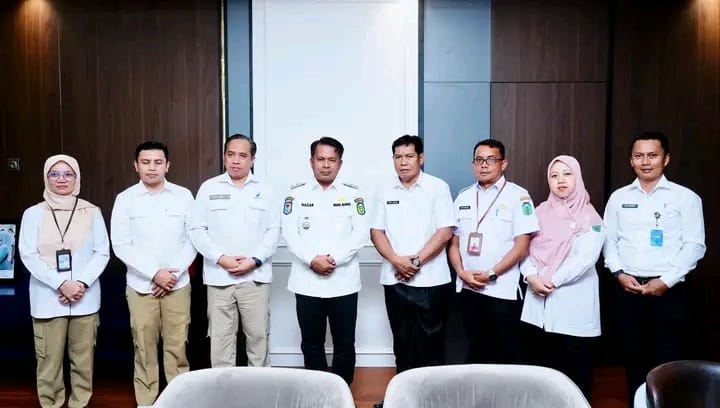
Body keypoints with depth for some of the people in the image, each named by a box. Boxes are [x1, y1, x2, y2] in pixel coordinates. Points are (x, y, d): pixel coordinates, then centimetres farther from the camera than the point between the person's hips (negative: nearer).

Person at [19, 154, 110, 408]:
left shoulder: (92, 212, 5)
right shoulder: (33, 214, 4)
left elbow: (102, 252, 2)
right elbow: (28, 255, -3)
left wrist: (82, 283, -12)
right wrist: (61, 284, -14)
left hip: (85, 297, 1)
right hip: (48, 298, 0)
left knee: (83, 358, 4)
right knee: (49, 360, 2)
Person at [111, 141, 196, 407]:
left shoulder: (183, 196, 3)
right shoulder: (125, 199, 1)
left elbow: (193, 239, 3)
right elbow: (121, 246, -4)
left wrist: (174, 273, -8)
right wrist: (154, 273, -12)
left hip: (178, 285, 1)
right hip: (141, 286, 0)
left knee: (176, 346, 4)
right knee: (144, 348, 5)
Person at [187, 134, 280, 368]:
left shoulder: (265, 190, 6)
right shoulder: (209, 188, 5)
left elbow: (274, 229, 2)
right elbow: (196, 228, 1)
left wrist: (255, 260, -11)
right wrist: (220, 258, -10)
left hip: (255, 276, 0)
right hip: (219, 276, 0)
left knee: (258, 335, 6)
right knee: (221, 338, 5)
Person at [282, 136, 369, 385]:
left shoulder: (353, 194, 5)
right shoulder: (296, 194, 6)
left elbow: (361, 234, -3)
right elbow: (290, 234, -2)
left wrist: (334, 259, -15)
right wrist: (312, 260, -16)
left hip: (343, 283, 0)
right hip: (307, 283, 1)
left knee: (345, 344, 7)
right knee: (311, 344, 10)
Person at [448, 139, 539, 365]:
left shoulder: (517, 196, -4)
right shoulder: (463, 197, 10)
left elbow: (521, 246, -9)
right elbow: (454, 242, 11)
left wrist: (491, 274, -13)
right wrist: (462, 273, -5)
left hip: (502, 290, -4)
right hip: (468, 288, 4)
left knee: (508, 354, 3)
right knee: (476, 351, 14)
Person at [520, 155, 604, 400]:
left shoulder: (589, 217, -1)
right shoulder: (541, 212, 11)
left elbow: (586, 258, -12)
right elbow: (525, 248, 6)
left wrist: (553, 281, -15)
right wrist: (531, 277, -11)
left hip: (575, 301, -3)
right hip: (540, 299, 4)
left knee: (577, 366, 2)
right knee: (546, 363, 10)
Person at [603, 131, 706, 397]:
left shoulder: (685, 197, -1)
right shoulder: (619, 197, 9)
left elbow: (695, 245, -5)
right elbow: (609, 240, 9)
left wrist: (666, 281, -12)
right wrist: (619, 273, -5)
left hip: (668, 290, -3)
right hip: (628, 288, 3)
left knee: (666, 358, 3)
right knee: (633, 354, 11)